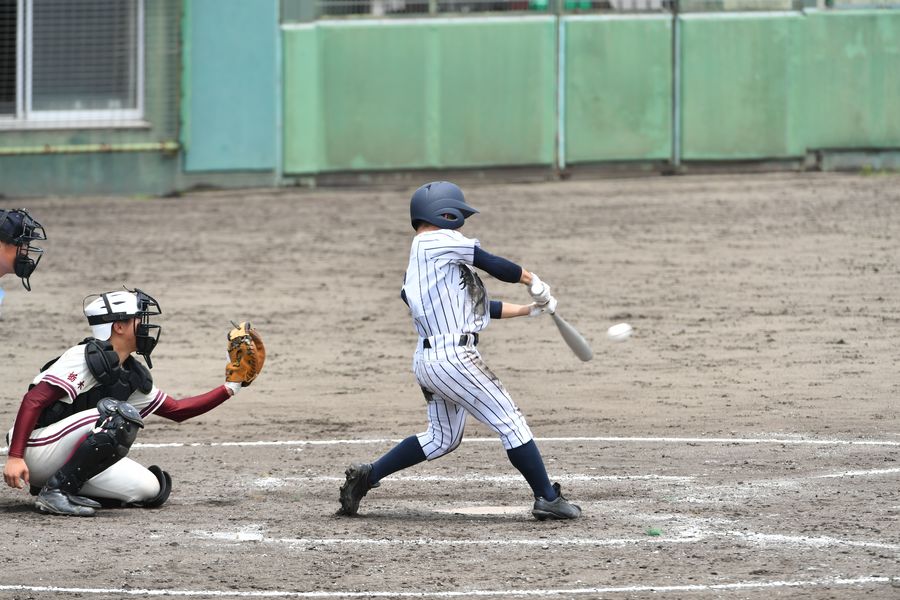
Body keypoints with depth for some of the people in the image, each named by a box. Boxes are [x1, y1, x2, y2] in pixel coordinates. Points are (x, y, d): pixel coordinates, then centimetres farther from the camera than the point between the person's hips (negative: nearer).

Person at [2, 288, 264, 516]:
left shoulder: (134, 378, 12)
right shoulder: (87, 357, -16)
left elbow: (176, 409, 22)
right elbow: (34, 400, -21)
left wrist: (229, 387, 16)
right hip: (38, 450, -9)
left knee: (152, 489, -1)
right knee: (120, 416, -27)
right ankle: (56, 491, -22)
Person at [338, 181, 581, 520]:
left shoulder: (419, 263, 21)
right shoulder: (439, 241, -6)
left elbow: (478, 306, 23)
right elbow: (493, 264, -5)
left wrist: (527, 310, 22)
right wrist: (532, 281, 11)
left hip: (427, 361, 10)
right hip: (453, 357, -10)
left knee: (441, 438, 22)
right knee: (511, 424, -3)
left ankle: (366, 475, 21)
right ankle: (547, 499, -1)